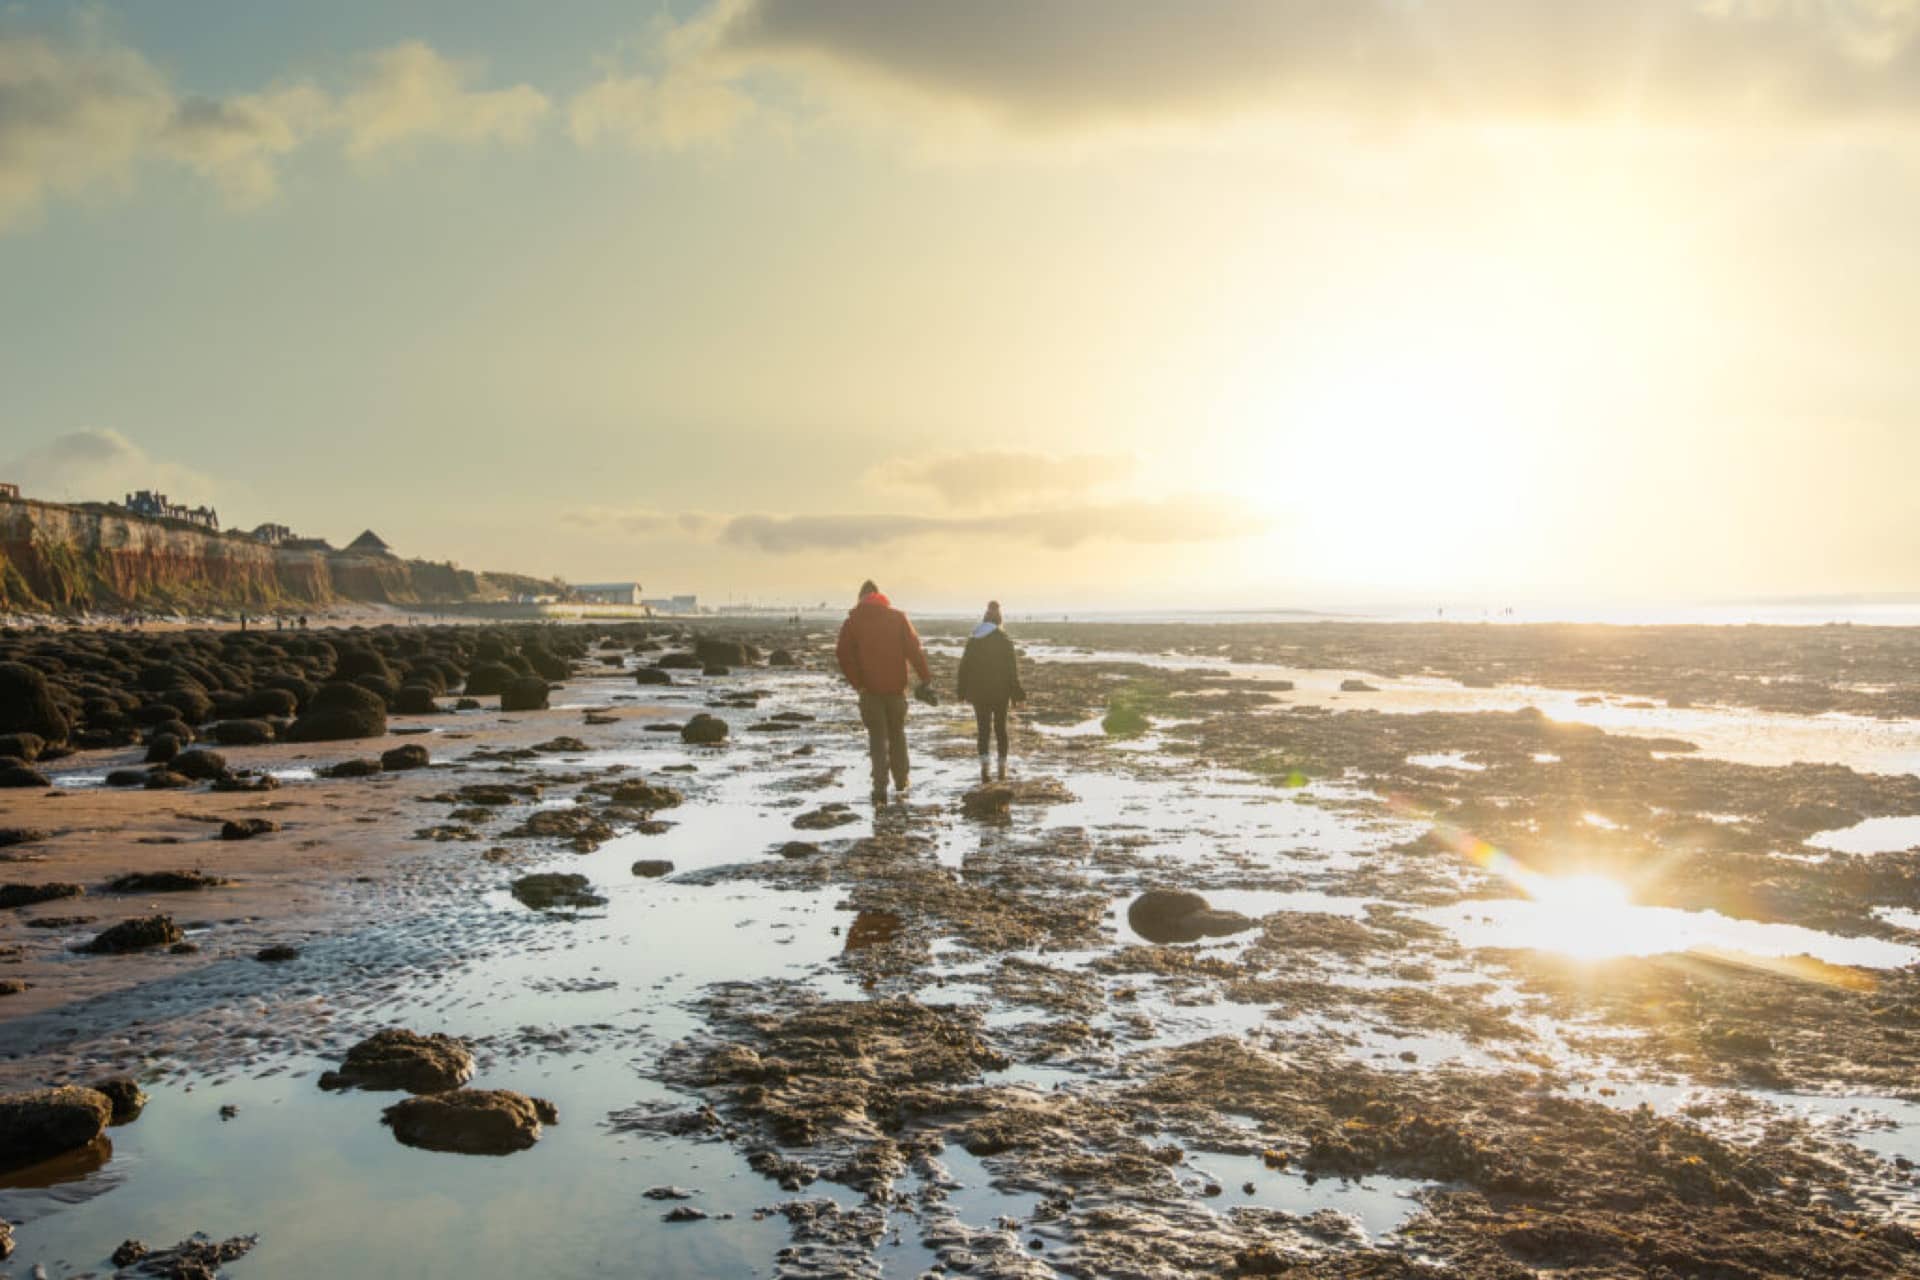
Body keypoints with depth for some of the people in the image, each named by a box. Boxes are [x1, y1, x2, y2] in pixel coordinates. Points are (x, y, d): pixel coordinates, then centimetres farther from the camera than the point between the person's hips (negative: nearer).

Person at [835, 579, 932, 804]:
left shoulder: (852, 621, -1)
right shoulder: (897, 617, 1)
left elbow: (843, 653, -10)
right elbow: (913, 648, -7)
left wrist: (856, 682, -3)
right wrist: (925, 676, -4)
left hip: (869, 688, -1)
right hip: (896, 686, 1)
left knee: (877, 737, 3)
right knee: (897, 733, 18)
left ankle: (880, 787, -9)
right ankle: (901, 781, 29)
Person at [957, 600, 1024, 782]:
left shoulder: (973, 639, 4)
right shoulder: (1003, 639, -7)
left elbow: (964, 666, 6)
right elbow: (1012, 667, -10)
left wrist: (963, 691, 13)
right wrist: (1016, 691, -5)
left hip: (978, 692, 2)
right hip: (999, 692, -2)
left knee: (983, 729, 3)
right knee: (1000, 728, 11)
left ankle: (984, 767, -15)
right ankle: (1002, 768, 15)